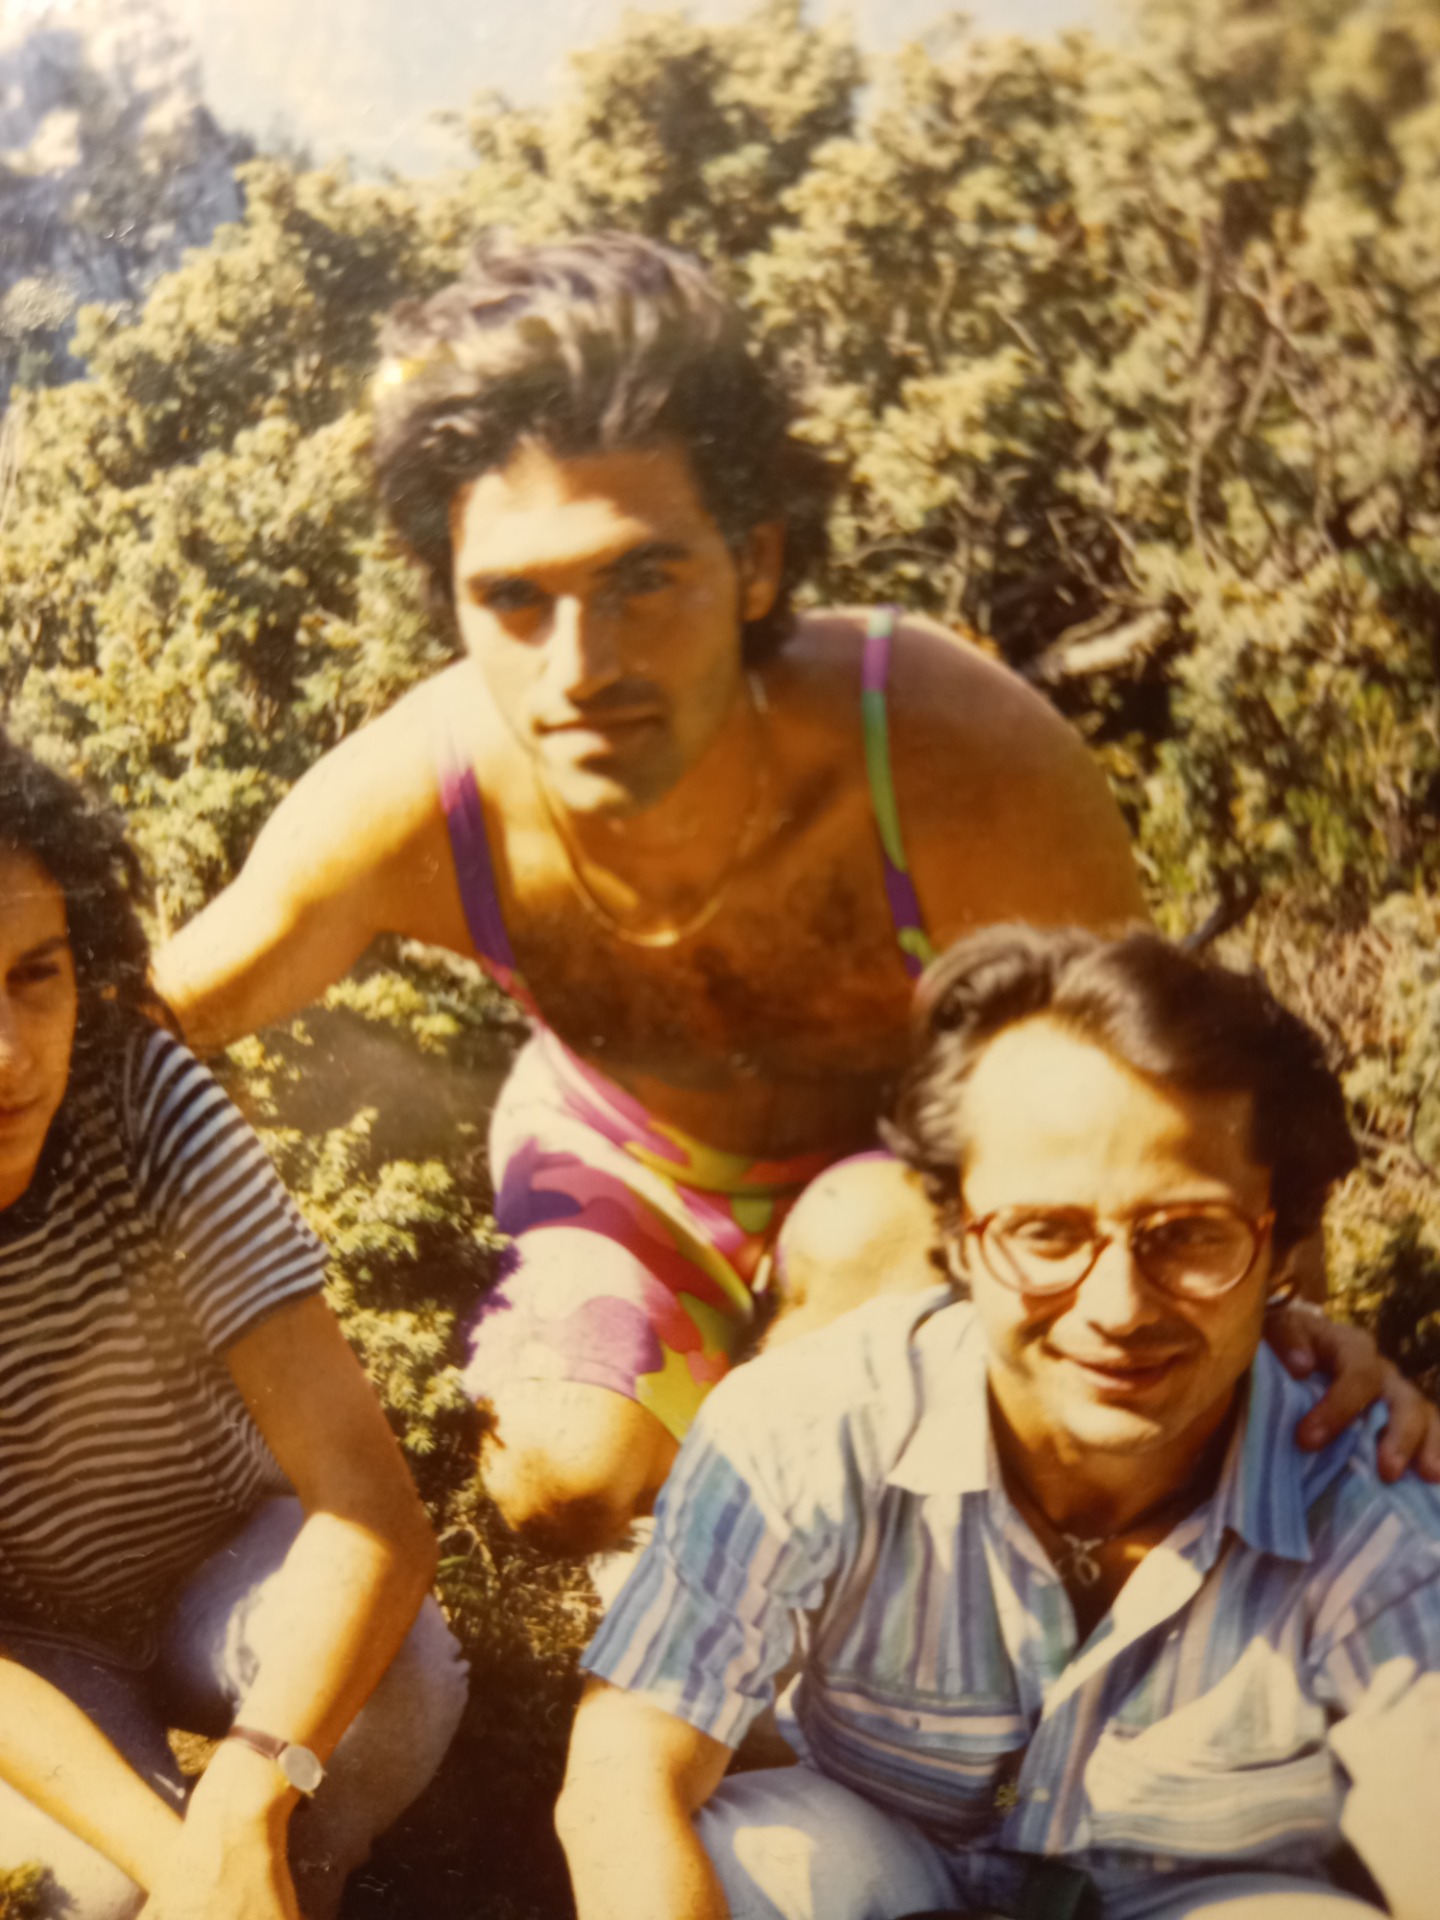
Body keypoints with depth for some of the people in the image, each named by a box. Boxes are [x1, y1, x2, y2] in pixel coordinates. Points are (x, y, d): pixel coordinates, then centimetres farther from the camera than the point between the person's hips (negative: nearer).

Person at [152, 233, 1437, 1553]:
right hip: (621, 1159, 2)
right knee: (569, 1481, -18)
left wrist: (1292, 1318, -33)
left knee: (872, 1238, -34)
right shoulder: (408, 802, -34)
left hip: (915, 1157, -1)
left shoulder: (970, 765, -40)